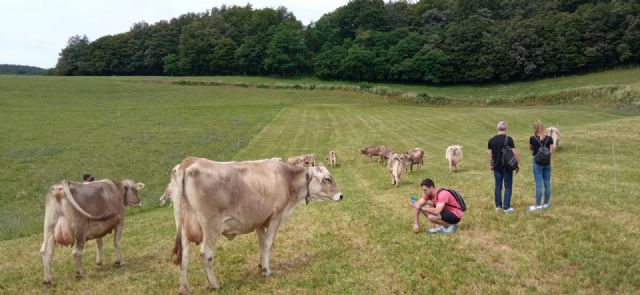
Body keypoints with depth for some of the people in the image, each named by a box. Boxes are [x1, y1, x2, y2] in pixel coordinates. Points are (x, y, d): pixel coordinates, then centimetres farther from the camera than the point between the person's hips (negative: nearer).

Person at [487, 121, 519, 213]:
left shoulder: (491, 140, 1)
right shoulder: (508, 139, -11)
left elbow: (490, 154, 6)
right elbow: (514, 153, -10)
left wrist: (491, 165, 18)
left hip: (497, 167, 4)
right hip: (507, 167, -4)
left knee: (498, 186, 12)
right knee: (508, 186, 3)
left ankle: (498, 205, 18)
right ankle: (506, 207, 2)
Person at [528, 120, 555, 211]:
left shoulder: (532, 138, -11)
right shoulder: (549, 138, -6)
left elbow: (530, 149, 7)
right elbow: (551, 151, -5)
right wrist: (554, 145, 12)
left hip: (537, 163, -3)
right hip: (547, 163, 3)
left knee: (538, 184, 1)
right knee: (547, 184, 11)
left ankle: (538, 205, 5)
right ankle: (546, 203, 19)